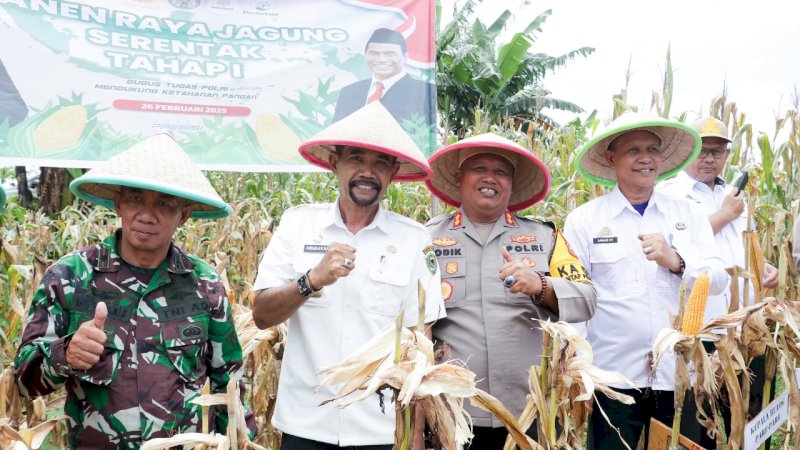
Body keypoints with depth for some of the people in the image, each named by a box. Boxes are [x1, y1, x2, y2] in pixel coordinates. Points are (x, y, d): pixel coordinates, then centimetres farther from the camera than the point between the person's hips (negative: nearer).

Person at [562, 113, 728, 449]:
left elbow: (718, 279, 3)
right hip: (612, 375, -2)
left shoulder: (688, 213, 8)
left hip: (680, 374, 3)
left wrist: (676, 260, -16)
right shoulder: (584, 219, -1)